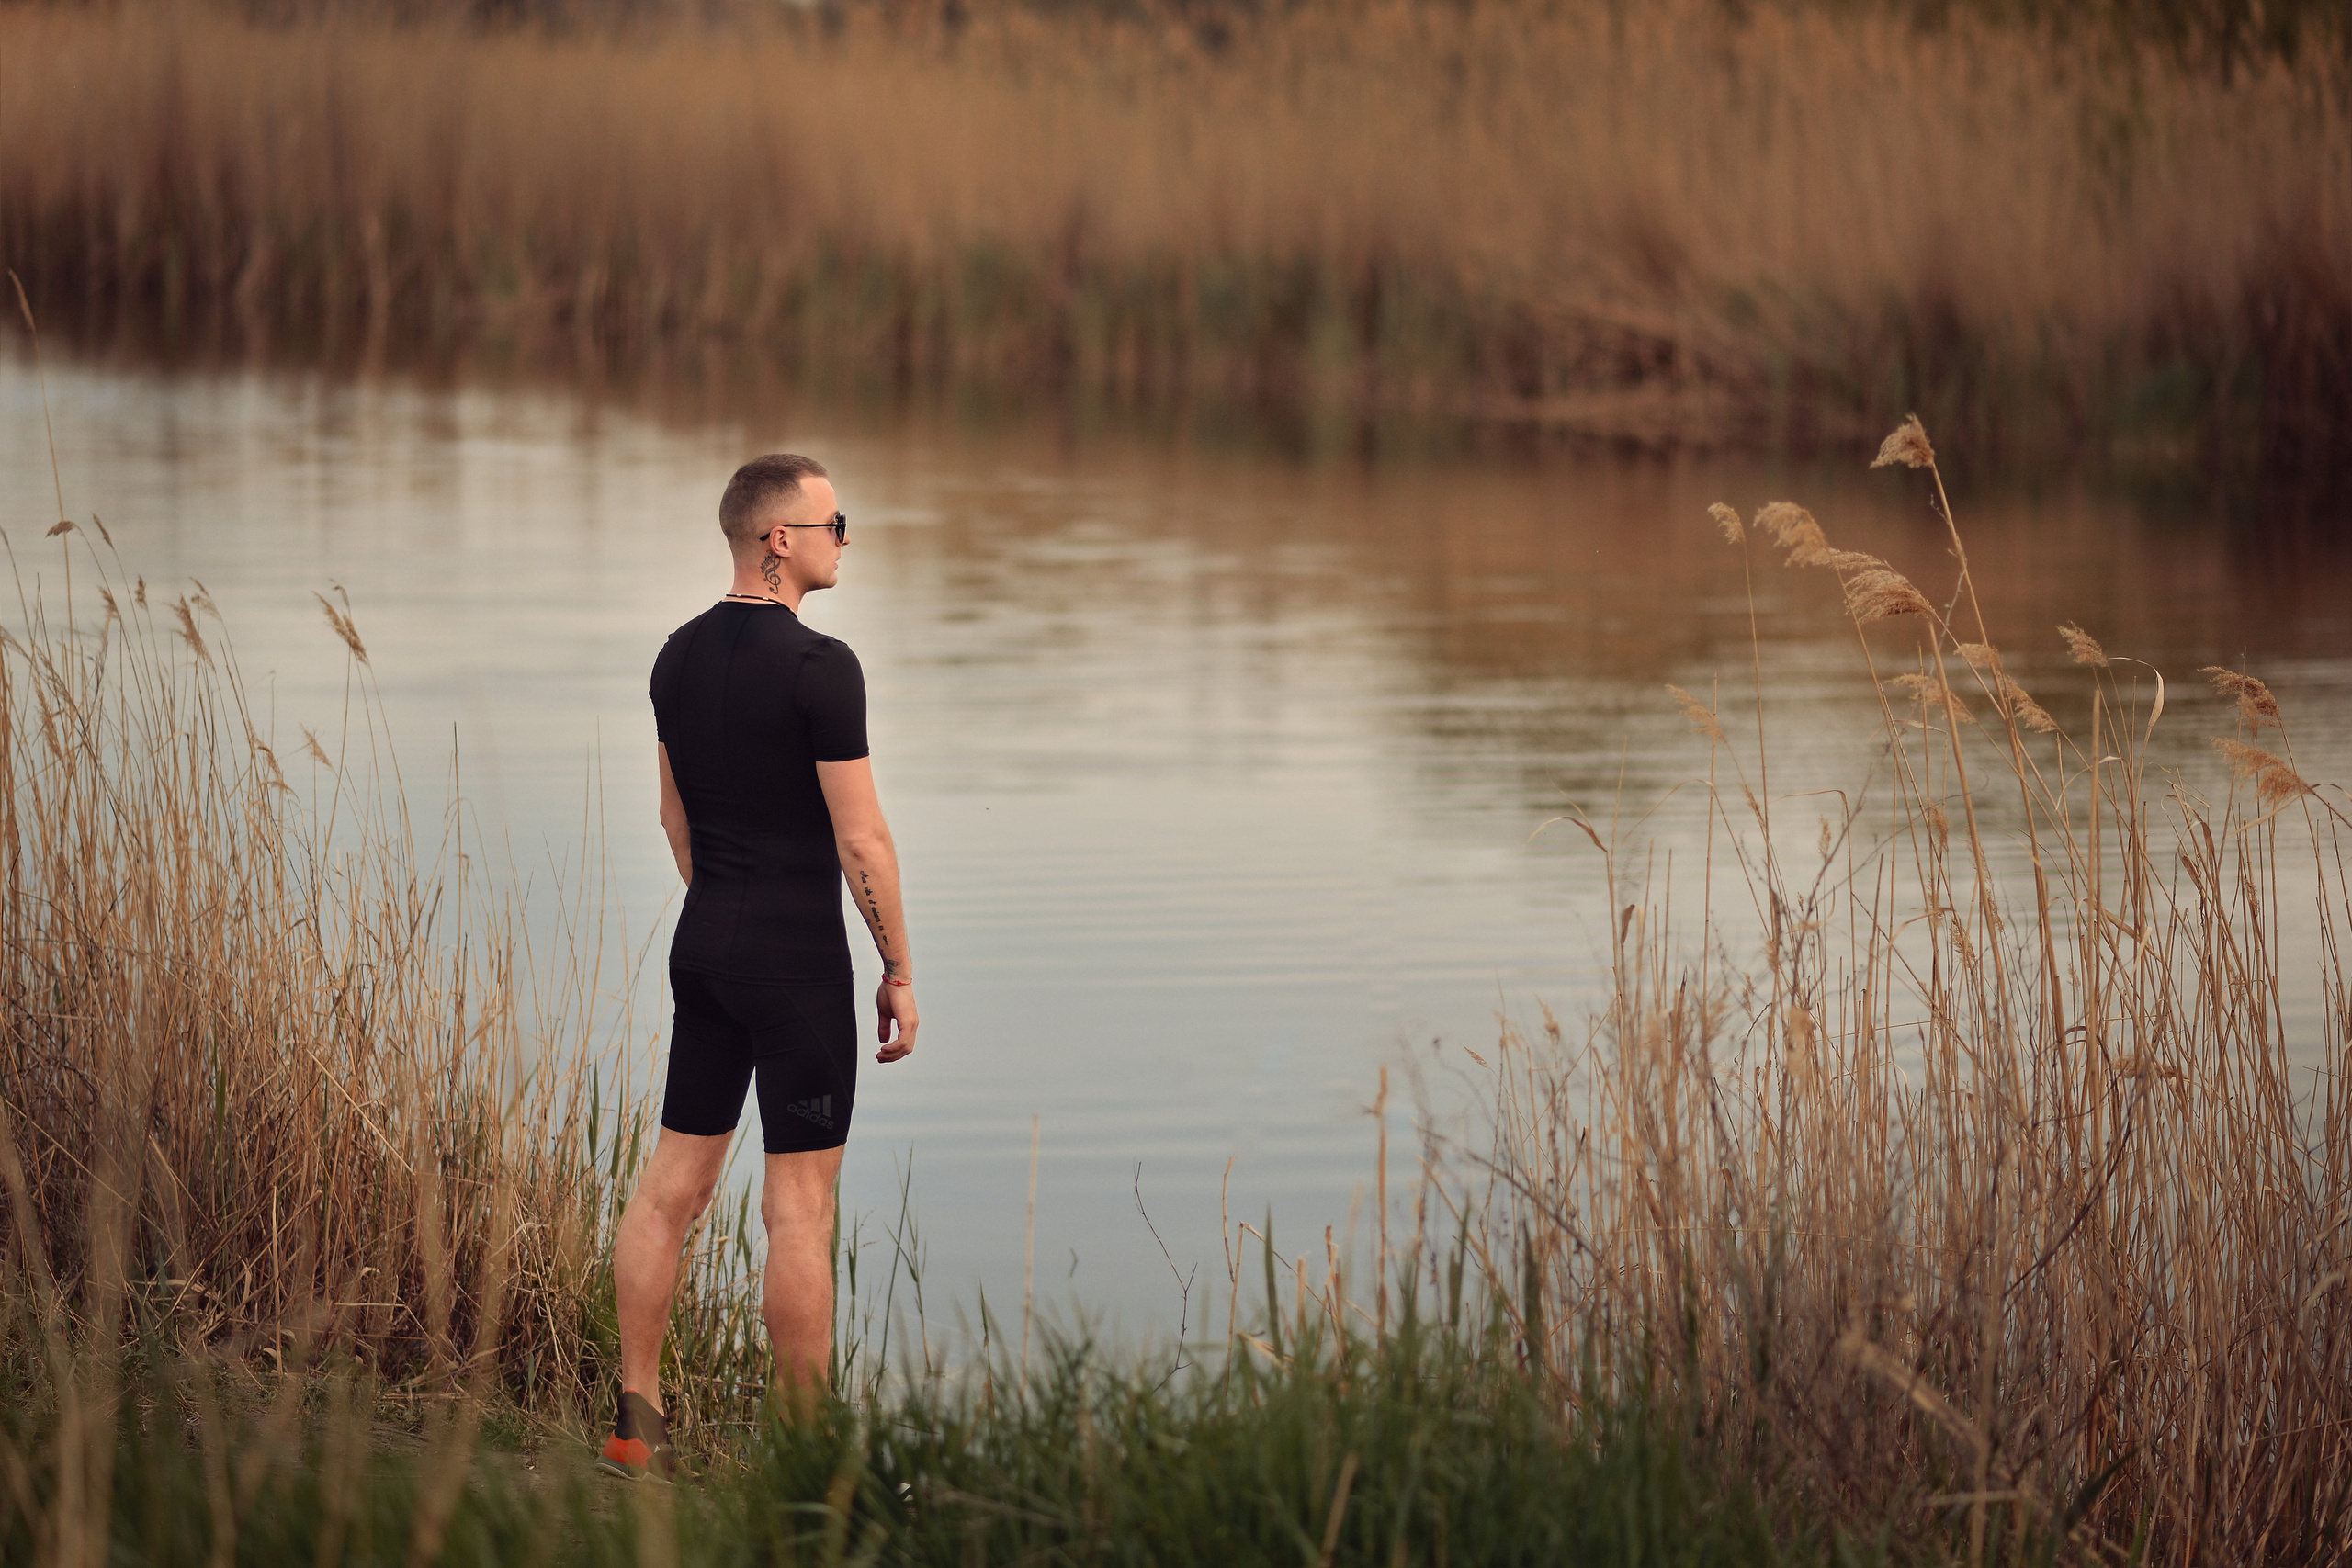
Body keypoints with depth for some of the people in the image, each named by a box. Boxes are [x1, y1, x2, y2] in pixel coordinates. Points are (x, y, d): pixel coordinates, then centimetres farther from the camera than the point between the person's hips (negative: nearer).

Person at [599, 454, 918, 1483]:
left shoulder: (680, 656, 7)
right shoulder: (818, 666, -16)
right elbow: (861, 838, -15)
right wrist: (899, 972, -7)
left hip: (705, 944, 8)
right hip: (799, 957, -7)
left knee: (674, 1178, 10)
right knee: (799, 1205, -3)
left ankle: (636, 1425, 13)